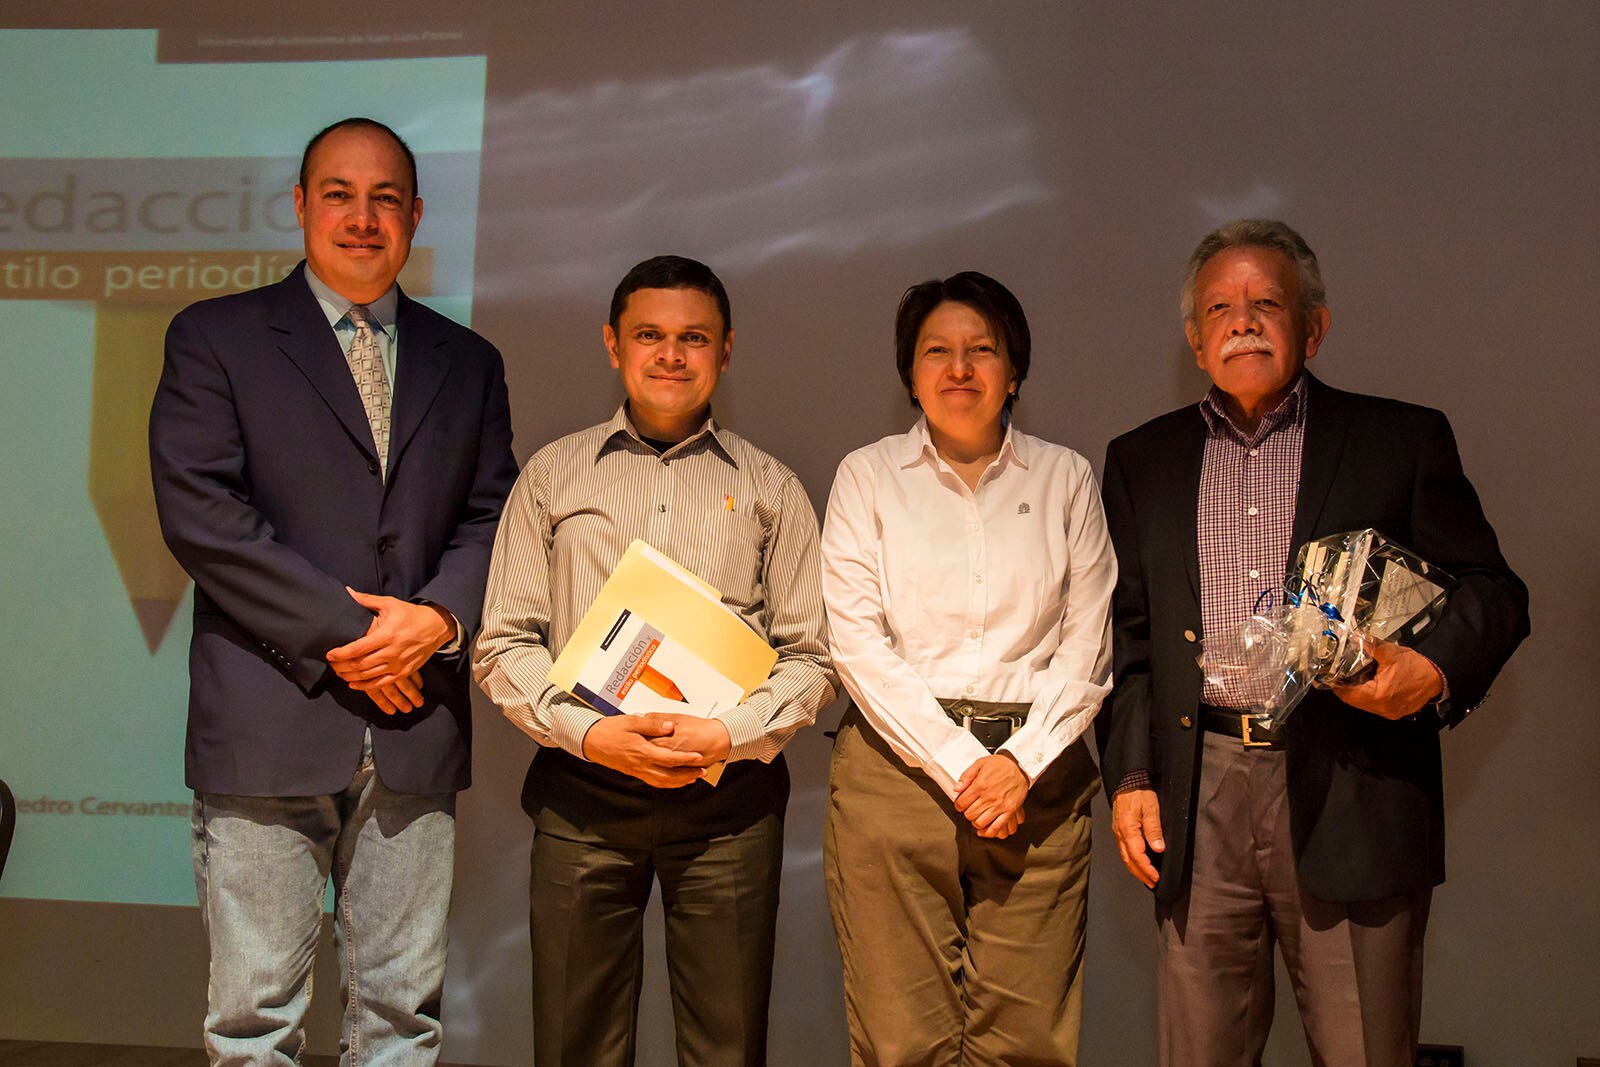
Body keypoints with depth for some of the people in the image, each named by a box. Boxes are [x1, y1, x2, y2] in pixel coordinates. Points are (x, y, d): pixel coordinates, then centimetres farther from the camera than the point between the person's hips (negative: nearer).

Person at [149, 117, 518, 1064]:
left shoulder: (468, 362, 15)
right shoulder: (215, 338, 4)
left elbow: (493, 516, 10)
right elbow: (199, 512, -7)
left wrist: (438, 619, -11)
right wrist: (339, 632, -12)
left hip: (415, 732, 3)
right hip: (268, 726, -3)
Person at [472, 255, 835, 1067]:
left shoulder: (770, 489, 10)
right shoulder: (551, 476, 11)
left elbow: (811, 654, 7)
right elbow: (502, 644, 6)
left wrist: (731, 734, -10)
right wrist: (587, 732, -10)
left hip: (730, 795, 0)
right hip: (581, 793, 0)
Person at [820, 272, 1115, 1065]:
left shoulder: (1065, 478, 11)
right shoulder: (867, 476, 7)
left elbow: (1086, 645, 6)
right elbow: (856, 641, -1)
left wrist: (1021, 761, -8)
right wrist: (957, 764, -9)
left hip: (1036, 776, 1)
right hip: (896, 767, -1)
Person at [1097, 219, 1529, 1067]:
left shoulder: (1401, 440, 7)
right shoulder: (1143, 460, 14)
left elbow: (1491, 590, 7)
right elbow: (1125, 630, 13)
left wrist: (1436, 669, -14)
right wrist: (1128, 774, 4)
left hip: (1355, 804, -2)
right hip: (1198, 802, 2)